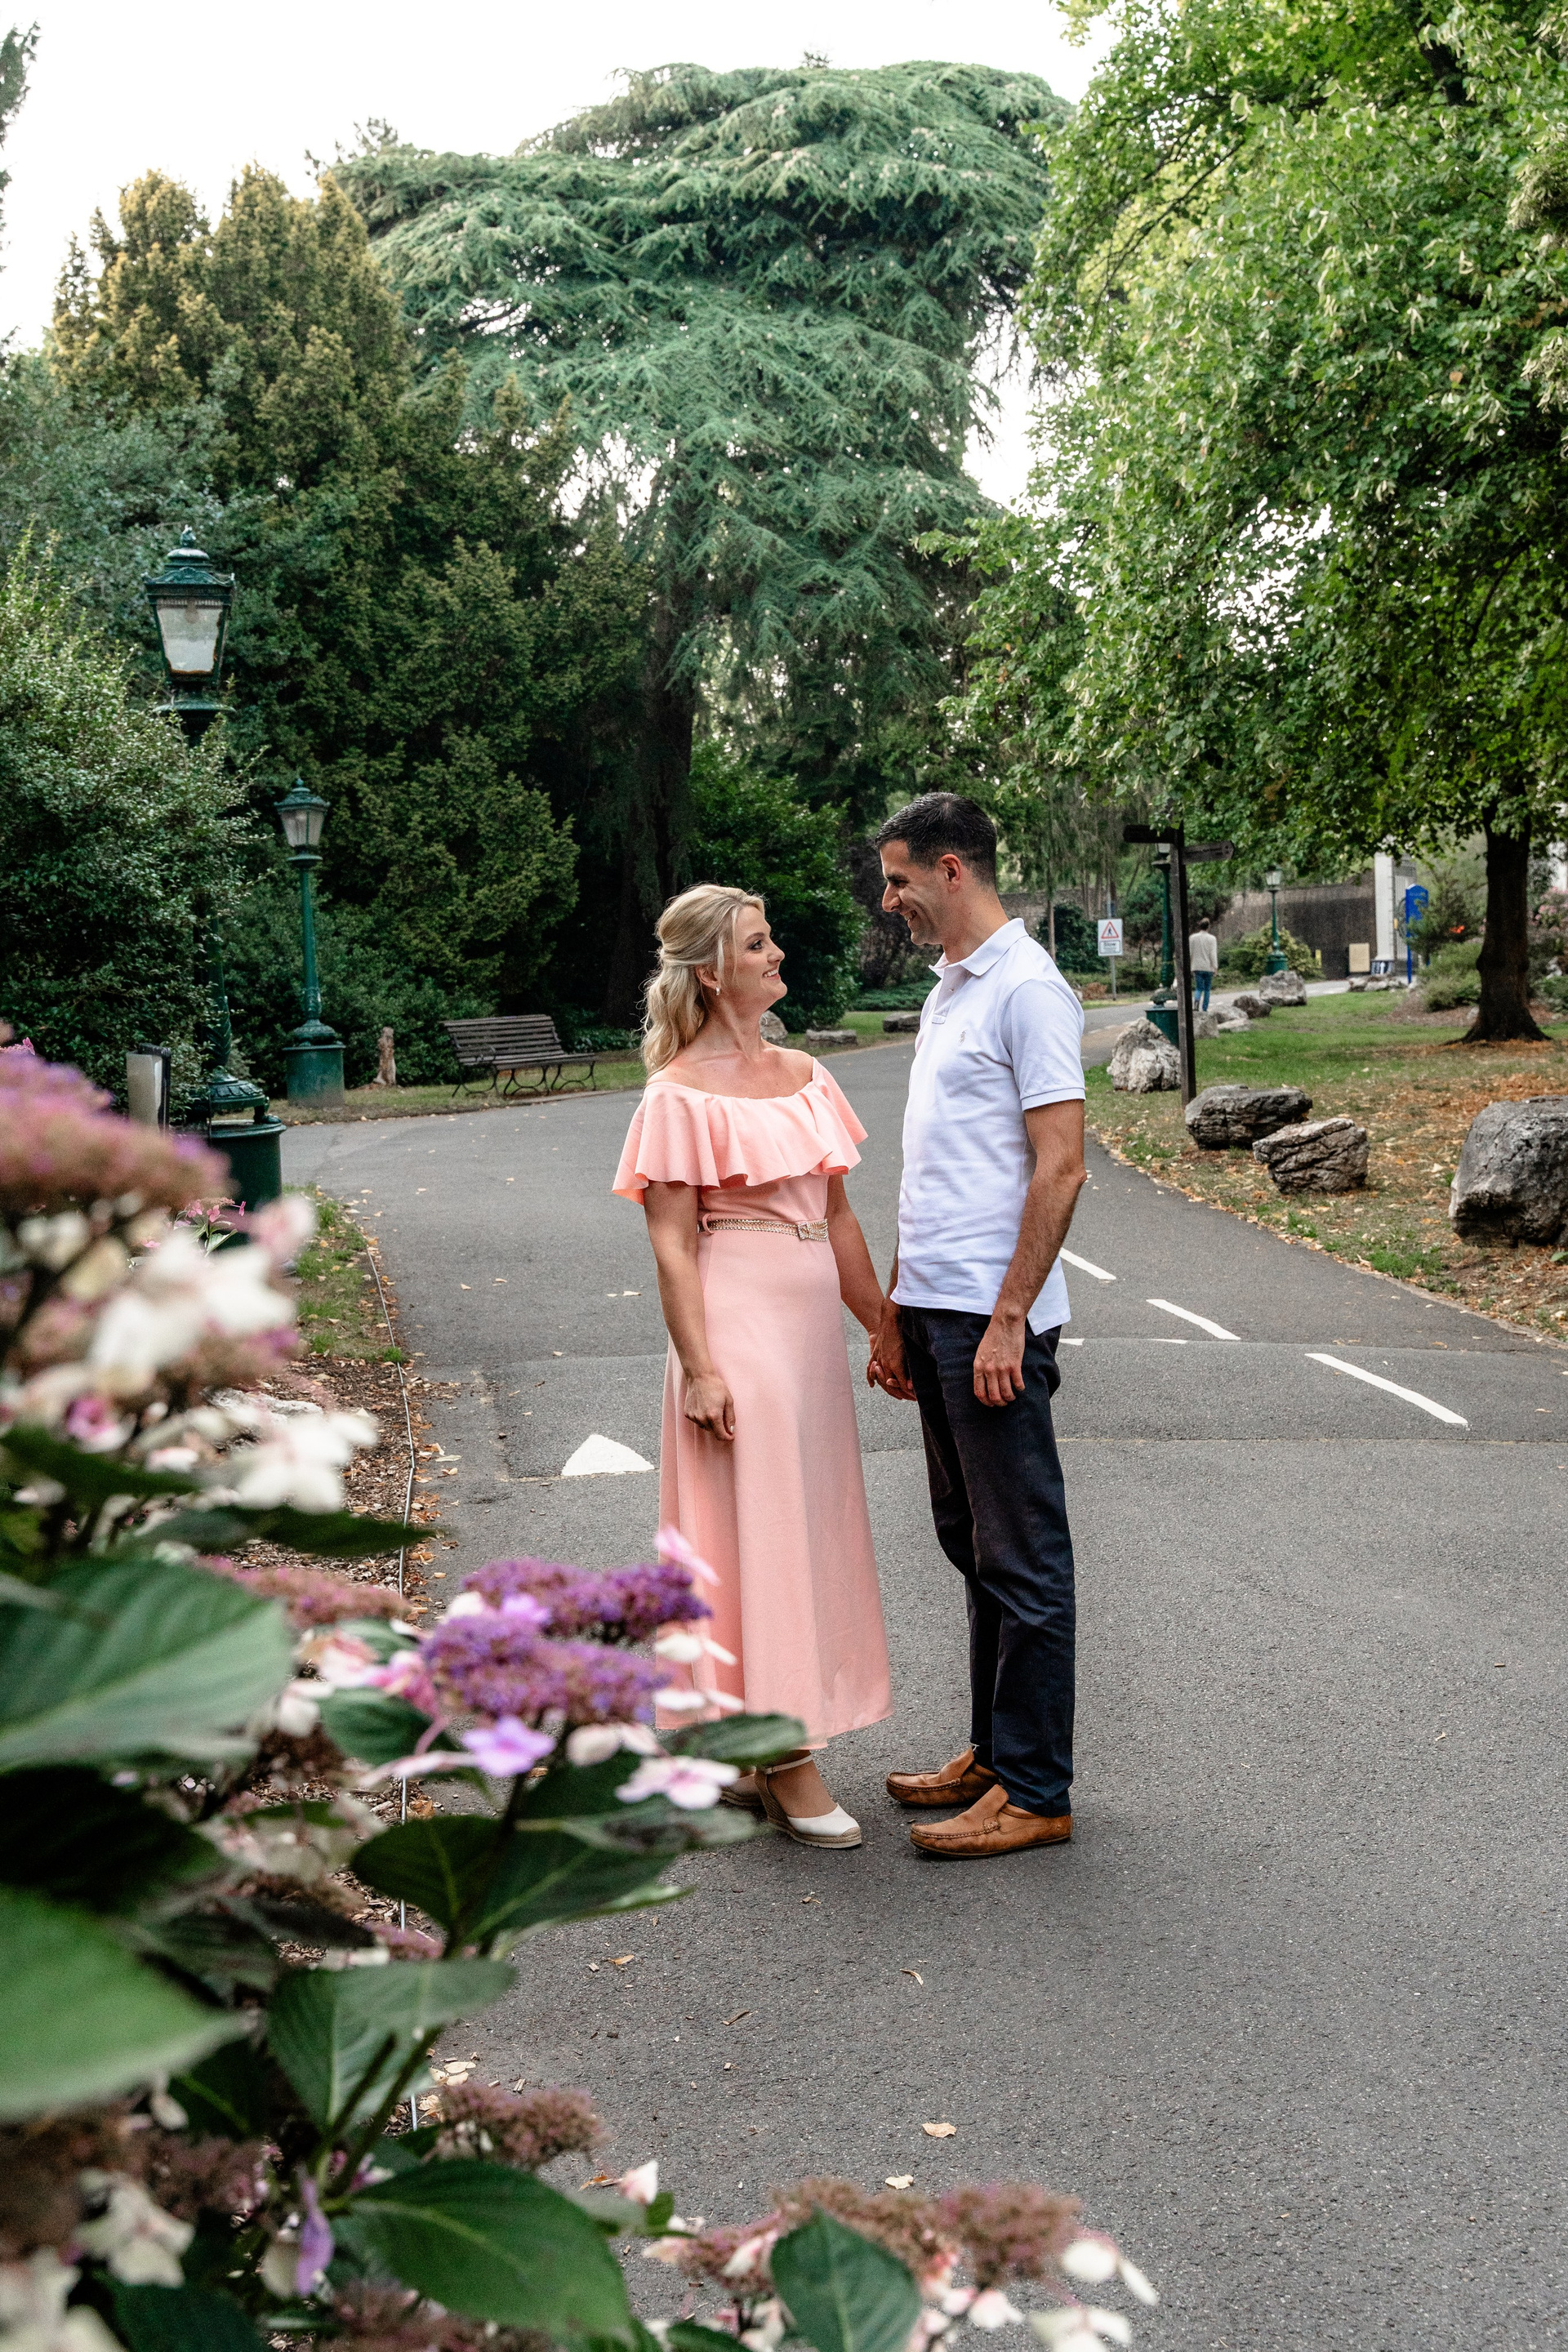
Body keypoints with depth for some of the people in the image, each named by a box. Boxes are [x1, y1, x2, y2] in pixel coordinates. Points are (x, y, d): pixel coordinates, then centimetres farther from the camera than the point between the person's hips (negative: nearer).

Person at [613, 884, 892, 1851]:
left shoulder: (803, 1074, 13)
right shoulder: (684, 1095, -8)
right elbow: (672, 1243, -11)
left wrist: (884, 1325, 16)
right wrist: (700, 1366, -17)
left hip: (811, 1317, 8)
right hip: (740, 1319, -8)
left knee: (808, 1523, 11)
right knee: (759, 1527, -3)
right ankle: (782, 1754, 5)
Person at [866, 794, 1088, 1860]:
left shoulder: (1027, 989, -12)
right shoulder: (946, 991, 17)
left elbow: (1060, 1167, -18)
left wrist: (1008, 1318, -20)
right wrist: (895, 1311, 19)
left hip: (992, 1320, -10)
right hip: (937, 1310, 10)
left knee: (1022, 1557, -1)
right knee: (974, 1546, 16)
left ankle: (1035, 1792, 7)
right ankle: (993, 1754, 27)